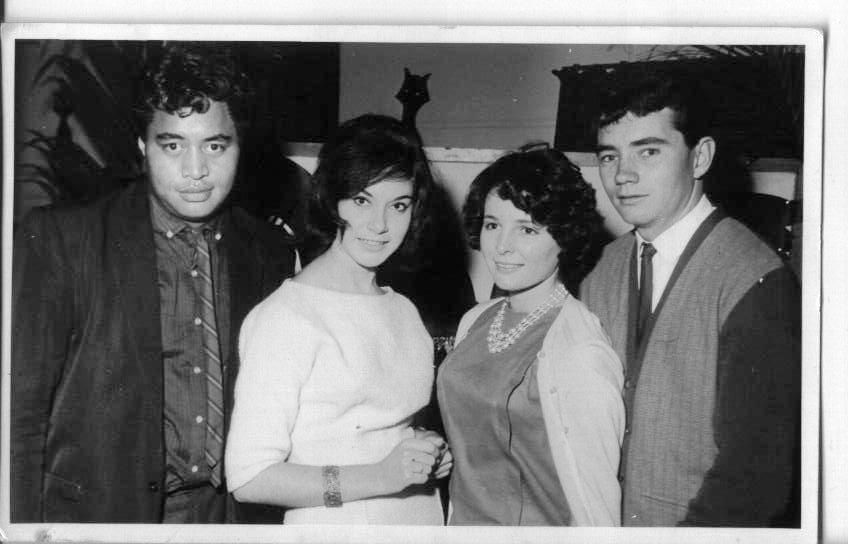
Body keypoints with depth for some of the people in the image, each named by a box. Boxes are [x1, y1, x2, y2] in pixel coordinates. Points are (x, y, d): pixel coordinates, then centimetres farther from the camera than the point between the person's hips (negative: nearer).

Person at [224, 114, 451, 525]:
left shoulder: (403, 310, 3)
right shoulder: (283, 317, -18)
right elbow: (248, 478, -22)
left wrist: (432, 456, -3)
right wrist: (380, 477, -25)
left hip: (423, 520, 6)